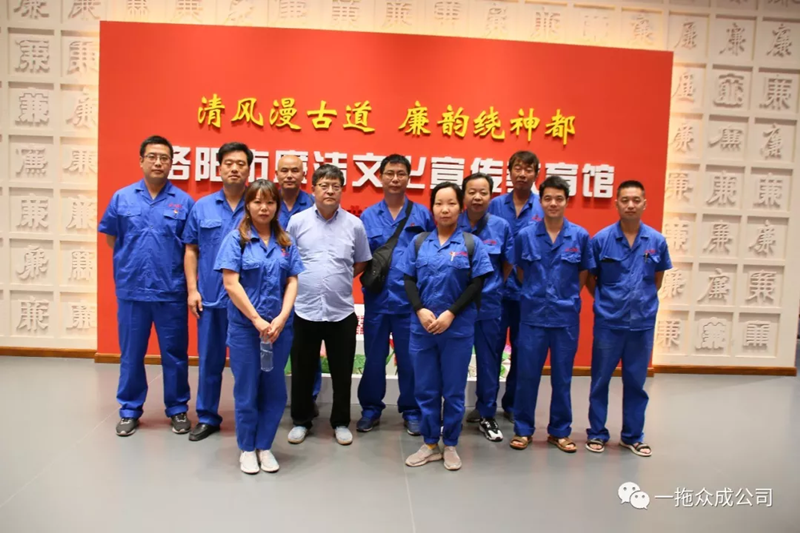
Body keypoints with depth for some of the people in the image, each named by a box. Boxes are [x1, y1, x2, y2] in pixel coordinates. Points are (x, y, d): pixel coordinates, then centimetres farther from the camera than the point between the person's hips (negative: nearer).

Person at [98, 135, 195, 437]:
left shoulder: (183, 202, -2)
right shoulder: (122, 198, 2)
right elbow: (110, 237, 12)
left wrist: (170, 263, -2)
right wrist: (134, 258, 8)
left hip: (172, 292, -1)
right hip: (131, 290, 1)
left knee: (175, 354, 9)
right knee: (131, 354, 12)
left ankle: (178, 409, 24)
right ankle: (130, 410, 28)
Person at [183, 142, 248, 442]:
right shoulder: (201, 207, 5)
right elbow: (191, 251, 8)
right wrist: (192, 289, 0)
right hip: (210, 298, 2)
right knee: (209, 360, 12)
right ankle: (207, 417, 28)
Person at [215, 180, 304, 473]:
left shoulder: (286, 242, 6)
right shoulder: (236, 238, -5)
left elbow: (292, 282, 3)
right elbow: (231, 284, -11)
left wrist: (280, 319, -11)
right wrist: (257, 320, -14)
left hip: (279, 327, 3)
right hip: (244, 327, -3)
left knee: (275, 390, 10)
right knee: (247, 391, 8)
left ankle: (264, 446, 28)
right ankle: (246, 449, 26)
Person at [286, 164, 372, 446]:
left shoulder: (354, 224, -1)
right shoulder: (296, 221, -2)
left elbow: (361, 263, 11)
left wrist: (338, 280, 3)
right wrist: (305, 282, 1)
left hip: (341, 311, 1)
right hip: (304, 310, 0)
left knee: (342, 372, 12)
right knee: (302, 371, 13)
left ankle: (341, 422, 30)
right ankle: (301, 420, 32)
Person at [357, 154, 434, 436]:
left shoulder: (422, 214, 3)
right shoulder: (367, 216, 5)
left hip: (411, 298, -1)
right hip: (377, 298, 1)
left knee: (410, 357, 9)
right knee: (374, 357, 11)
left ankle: (411, 411, 25)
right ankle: (371, 409, 27)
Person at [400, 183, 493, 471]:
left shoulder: (472, 243, -1)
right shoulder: (419, 242, 6)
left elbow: (477, 284, -5)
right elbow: (409, 280, 3)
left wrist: (450, 314, -14)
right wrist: (421, 310, -13)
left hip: (458, 328, -2)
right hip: (423, 326, 2)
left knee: (453, 390, 9)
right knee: (425, 388, 10)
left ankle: (451, 445, 25)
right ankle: (430, 444, 26)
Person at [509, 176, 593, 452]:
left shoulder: (580, 236, -2)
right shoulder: (525, 235, -3)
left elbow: (583, 274, 9)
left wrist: (566, 297, 7)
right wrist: (536, 294, 7)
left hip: (566, 316, 1)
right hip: (533, 315, 0)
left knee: (562, 376, 11)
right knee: (527, 374, 6)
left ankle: (560, 431, 26)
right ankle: (523, 429, 21)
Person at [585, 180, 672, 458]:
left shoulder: (657, 241, -2)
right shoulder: (601, 238, -7)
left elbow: (657, 280, 12)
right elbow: (590, 279, 3)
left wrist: (641, 301, 10)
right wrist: (607, 301, 3)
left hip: (643, 322, 2)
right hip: (608, 322, -2)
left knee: (635, 381, 13)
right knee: (600, 380, 9)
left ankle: (633, 436, 28)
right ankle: (597, 433, 23)